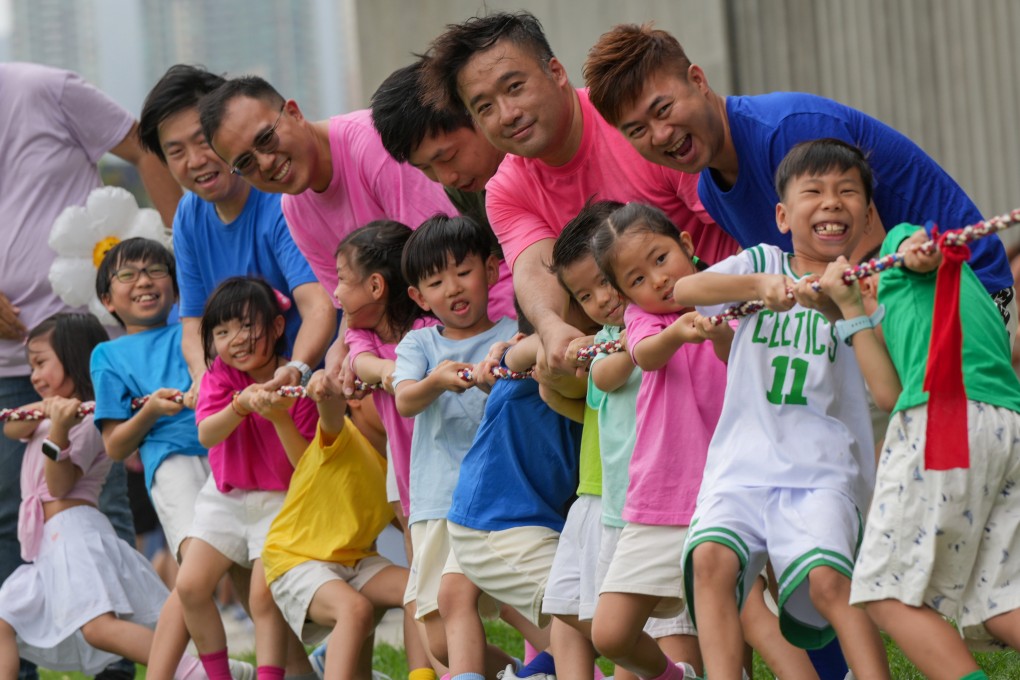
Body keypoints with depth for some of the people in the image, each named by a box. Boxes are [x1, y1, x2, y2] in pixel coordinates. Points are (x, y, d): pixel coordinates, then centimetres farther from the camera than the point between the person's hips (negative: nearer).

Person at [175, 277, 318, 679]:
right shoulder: (221, 374, -4)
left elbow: (308, 465, -17)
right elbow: (207, 434, -20)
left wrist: (279, 416, -32)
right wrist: (242, 404, -38)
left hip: (280, 500, -4)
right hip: (226, 498, 4)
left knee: (265, 596, -17)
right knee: (190, 585, -7)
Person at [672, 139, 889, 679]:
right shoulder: (762, 264, 12)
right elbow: (682, 289, -6)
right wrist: (761, 285, -20)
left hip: (822, 470, -2)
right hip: (742, 462, 2)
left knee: (828, 578, -24)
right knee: (710, 557, -24)